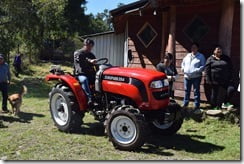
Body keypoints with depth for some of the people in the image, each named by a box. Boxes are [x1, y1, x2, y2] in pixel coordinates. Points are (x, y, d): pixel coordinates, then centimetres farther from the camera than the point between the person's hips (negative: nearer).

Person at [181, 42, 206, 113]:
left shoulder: (201, 56, -1)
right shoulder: (187, 56, 15)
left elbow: (203, 66, -8)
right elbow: (183, 63, 24)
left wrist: (197, 70, -21)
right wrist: (183, 68, 5)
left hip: (196, 77, -5)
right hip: (187, 76, 5)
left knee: (196, 91, -2)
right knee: (186, 91, 13)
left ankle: (196, 106, 4)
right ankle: (185, 104, 25)